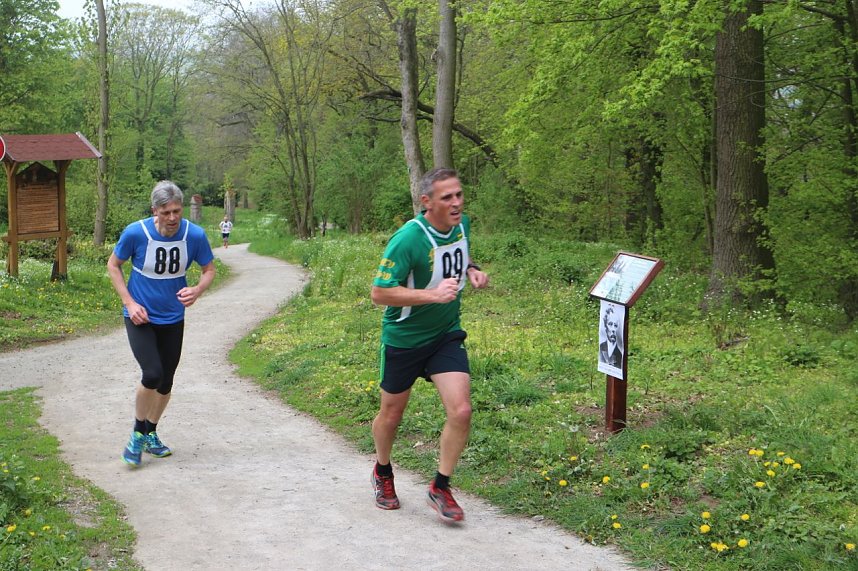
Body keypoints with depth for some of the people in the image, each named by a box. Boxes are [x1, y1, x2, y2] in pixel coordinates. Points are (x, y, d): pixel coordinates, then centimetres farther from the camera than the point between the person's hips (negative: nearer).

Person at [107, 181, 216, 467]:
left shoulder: (195, 235, -14)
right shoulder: (135, 233, -19)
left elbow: (209, 269, 1)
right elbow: (113, 266, -3)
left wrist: (197, 290, -20)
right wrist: (130, 302, -12)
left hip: (172, 319, 3)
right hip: (140, 317, -3)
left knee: (166, 382, 11)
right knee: (152, 374, -20)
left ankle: (151, 434, 34)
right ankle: (138, 433, 4)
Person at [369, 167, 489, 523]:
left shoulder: (462, 225, -3)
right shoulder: (408, 239, -25)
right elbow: (379, 293, -26)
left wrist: (472, 271, -3)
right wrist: (433, 294, -33)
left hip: (446, 336, 5)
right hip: (403, 338, -4)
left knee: (460, 411, -10)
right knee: (391, 414, 13)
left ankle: (440, 488, 9)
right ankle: (383, 473, 43)